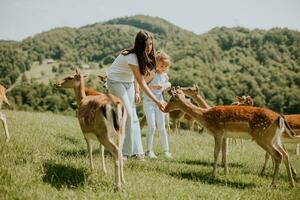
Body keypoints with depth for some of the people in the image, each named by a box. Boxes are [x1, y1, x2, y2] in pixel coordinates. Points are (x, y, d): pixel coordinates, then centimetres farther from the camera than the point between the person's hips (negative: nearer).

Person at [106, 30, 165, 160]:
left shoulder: (144, 56, -7)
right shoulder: (131, 57, -32)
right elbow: (142, 83, -33)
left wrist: (137, 92, -3)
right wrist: (157, 102, -34)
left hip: (128, 82, 8)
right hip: (115, 81, -8)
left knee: (133, 116, 2)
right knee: (127, 115, -13)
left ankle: (136, 151, 2)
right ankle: (123, 152, -6)